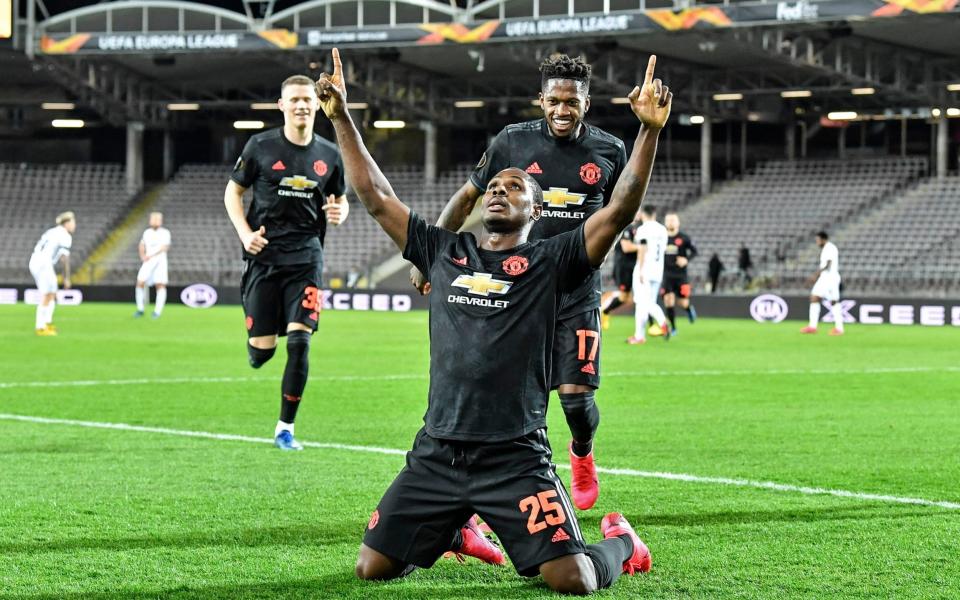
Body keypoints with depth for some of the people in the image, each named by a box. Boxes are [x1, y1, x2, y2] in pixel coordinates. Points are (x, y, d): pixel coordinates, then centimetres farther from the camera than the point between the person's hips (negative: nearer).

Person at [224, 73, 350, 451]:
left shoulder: (328, 155, 5)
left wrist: (339, 213, -6)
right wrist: (245, 233, -9)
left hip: (306, 255, 1)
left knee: (299, 342, -11)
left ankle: (285, 428, 1)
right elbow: (233, 192, 7)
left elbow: (340, 200, 19)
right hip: (264, 255, -1)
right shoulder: (261, 147, -1)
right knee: (260, 353, -3)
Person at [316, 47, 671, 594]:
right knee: (373, 567, 1)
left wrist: (649, 130, -17)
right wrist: (342, 120, 13)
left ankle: (617, 541, 23)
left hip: (516, 461, -4)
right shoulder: (445, 252, 14)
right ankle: (454, 528, 32)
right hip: (437, 456, 4)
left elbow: (620, 210, -8)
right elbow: (375, 196, 17)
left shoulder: (549, 261, 3)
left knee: (572, 580, -16)